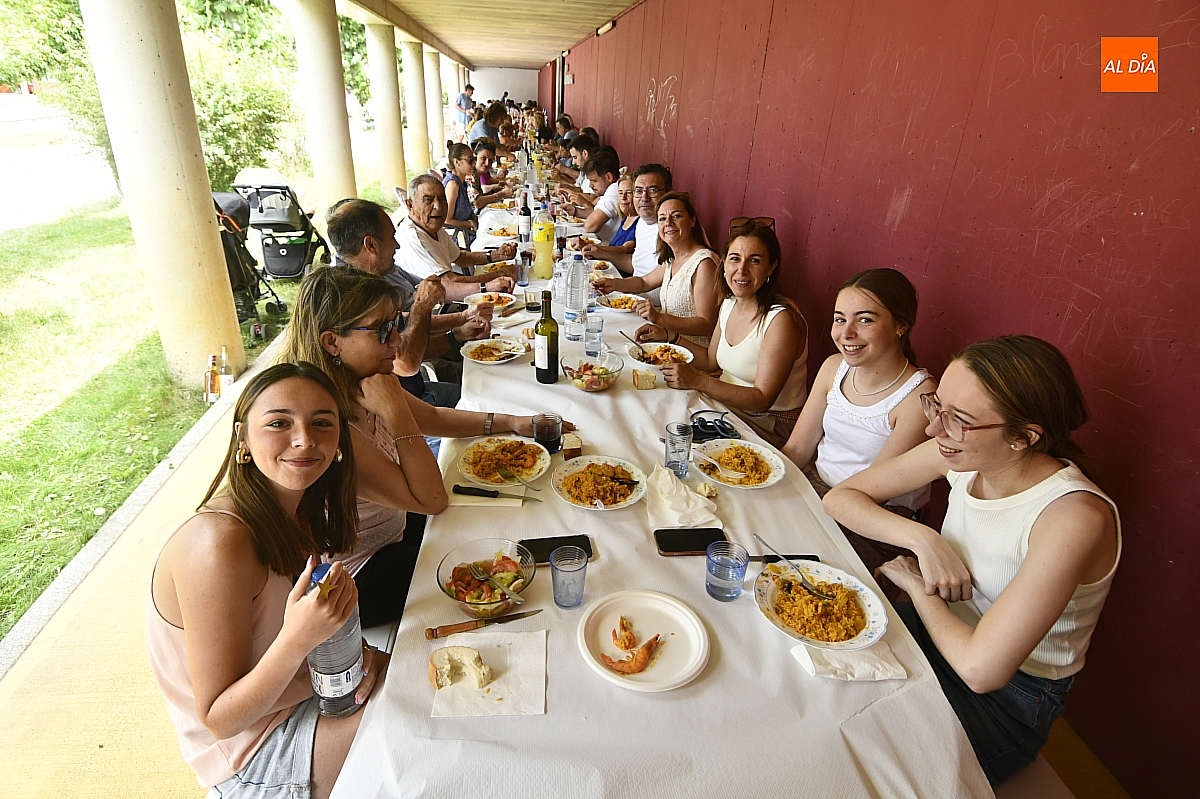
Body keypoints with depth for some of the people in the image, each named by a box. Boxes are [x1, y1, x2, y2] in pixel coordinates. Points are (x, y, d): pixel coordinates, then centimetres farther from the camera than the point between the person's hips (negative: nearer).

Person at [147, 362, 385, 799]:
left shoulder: (299, 508, -9)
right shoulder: (218, 542, -32)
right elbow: (219, 720, -24)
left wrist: (353, 648, -16)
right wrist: (299, 639, -41)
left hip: (291, 691, 7)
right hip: (249, 750, -6)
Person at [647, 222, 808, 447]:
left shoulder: (782, 319, -22)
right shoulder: (729, 304, 3)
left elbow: (762, 399, -24)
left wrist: (698, 381, -31)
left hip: (769, 424, -7)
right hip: (727, 406, 7)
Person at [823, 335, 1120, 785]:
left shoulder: (1075, 516, -30)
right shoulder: (964, 454, -13)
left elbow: (981, 669, -32)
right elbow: (840, 496, -6)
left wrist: (917, 585, -15)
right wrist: (922, 539, -21)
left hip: (1008, 701, -5)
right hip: (940, 627, 5)